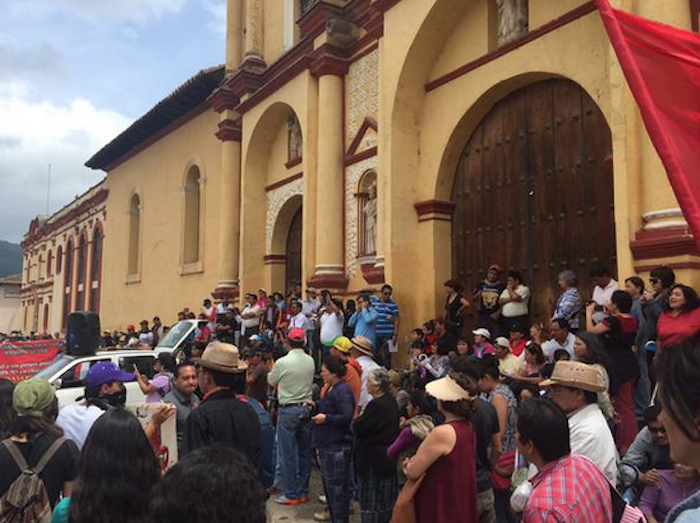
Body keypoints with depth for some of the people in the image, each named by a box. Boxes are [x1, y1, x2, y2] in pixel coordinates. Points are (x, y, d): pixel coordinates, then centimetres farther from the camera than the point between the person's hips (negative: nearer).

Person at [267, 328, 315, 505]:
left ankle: (291, 494, 11)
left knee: (288, 454, 4)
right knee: (305, 452, 13)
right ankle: (303, 492, 22)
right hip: (306, 409, 5)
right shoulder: (310, 361, -2)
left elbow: (271, 381, 2)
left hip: (288, 410, -5)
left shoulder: (282, 362, -14)